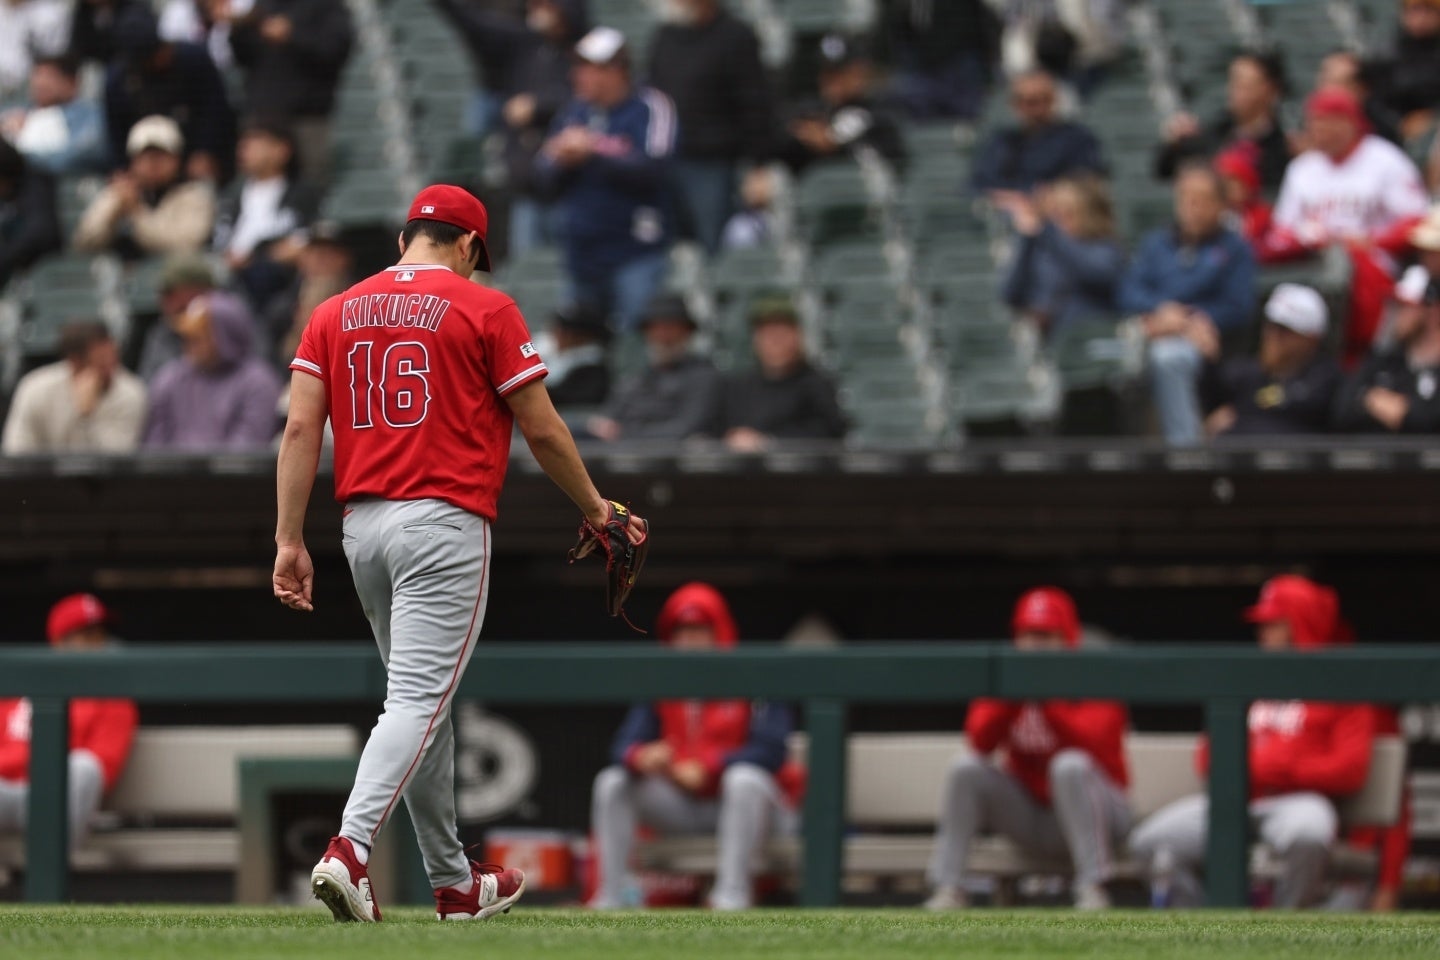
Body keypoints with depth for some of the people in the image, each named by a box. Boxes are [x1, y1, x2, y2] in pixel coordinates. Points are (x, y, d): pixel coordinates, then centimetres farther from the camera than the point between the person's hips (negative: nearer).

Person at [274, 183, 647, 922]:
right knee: (419, 701, -11)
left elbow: (301, 427, 3)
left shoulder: (335, 314, 11)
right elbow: (541, 429, -1)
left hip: (362, 527, 6)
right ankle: (350, 847, -30)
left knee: (422, 701, 16)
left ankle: (455, 882, 21)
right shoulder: (484, 309, -1)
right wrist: (593, 507, 13)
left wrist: (290, 540, 1)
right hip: (444, 525, -6)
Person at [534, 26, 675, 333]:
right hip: (583, 256, 7)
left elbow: (655, 169, -18)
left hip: (637, 258, -7)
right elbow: (545, 182, 14)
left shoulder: (650, 109, -5)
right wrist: (562, 160, -9)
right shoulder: (574, 114, 13)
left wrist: (593, 152, -19)